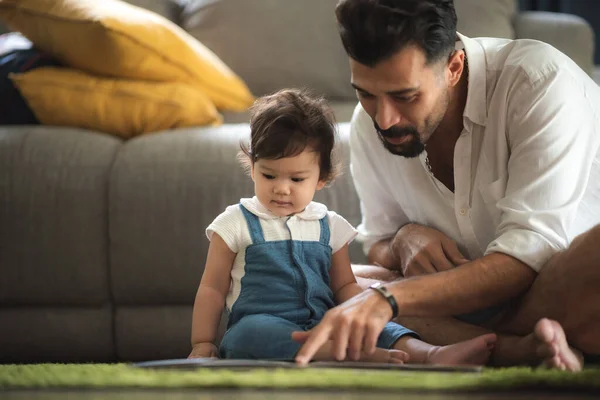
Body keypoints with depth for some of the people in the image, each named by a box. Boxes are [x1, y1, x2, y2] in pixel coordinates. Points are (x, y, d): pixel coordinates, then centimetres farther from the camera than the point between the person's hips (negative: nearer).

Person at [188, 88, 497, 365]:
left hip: (323, 328, 4)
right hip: (260, 327, -4)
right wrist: (202, 344, 0)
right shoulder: (236, 224, 6)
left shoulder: (329, 226, 16)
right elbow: (212, 289, 7)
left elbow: (344, 286, 19)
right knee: (251, 332, -39)